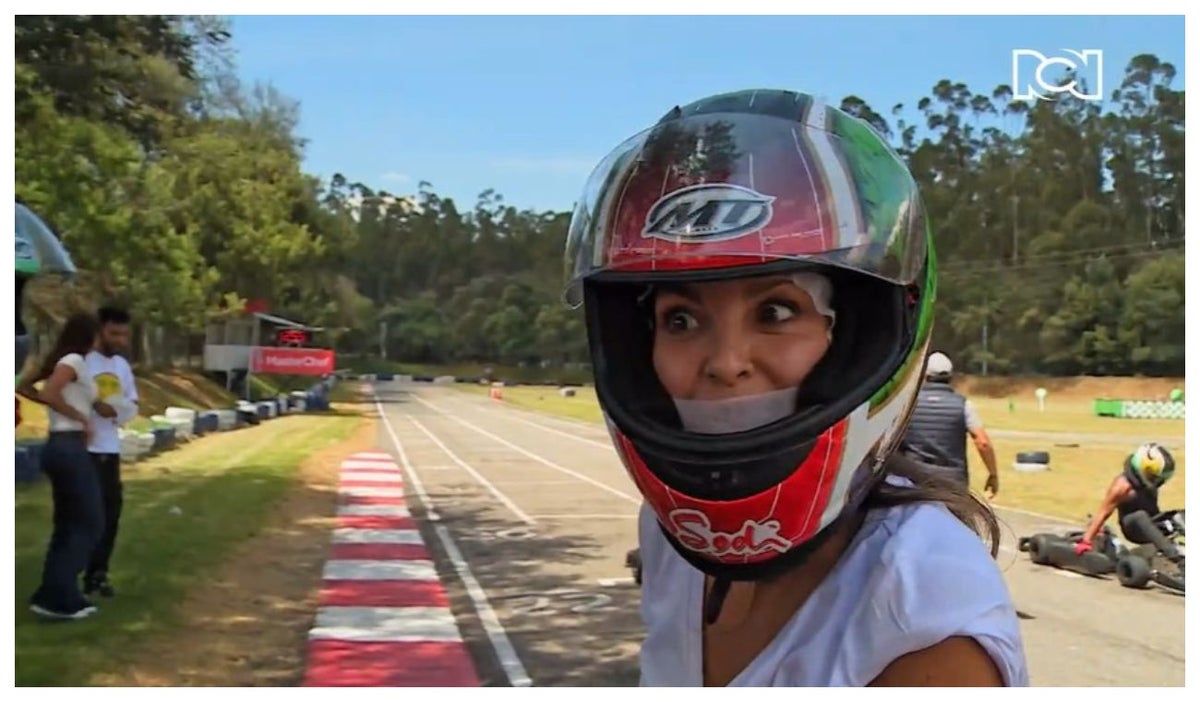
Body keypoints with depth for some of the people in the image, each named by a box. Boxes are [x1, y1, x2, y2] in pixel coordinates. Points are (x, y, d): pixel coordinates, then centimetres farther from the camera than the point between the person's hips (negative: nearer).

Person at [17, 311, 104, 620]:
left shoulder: (57, 360, 13)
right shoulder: (73, 361, -13)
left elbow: (22, 386, 18)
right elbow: (49, 394, -26)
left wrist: (62, 408, 12)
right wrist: (80, 416, -14)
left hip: (57, 446, 9)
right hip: (70, 448, -9)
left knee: (67, 525, 15)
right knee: (90, 523, -2)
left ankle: (54, 595, 18)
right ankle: (60, 597, -1)